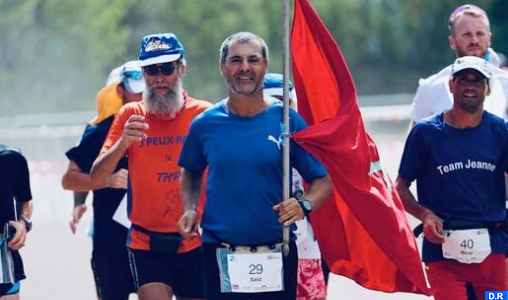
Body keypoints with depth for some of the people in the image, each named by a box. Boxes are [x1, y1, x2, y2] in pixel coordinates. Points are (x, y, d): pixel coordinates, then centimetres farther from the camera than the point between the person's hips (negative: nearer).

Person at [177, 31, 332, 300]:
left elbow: (323, 180, 2)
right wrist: (190, 209, 3)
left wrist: (304, 205, -18)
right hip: (220, 255, 1)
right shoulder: (205, 124, 3)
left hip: (276, 256, -1)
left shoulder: (287, 121, -1)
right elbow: (191, 173, 21)